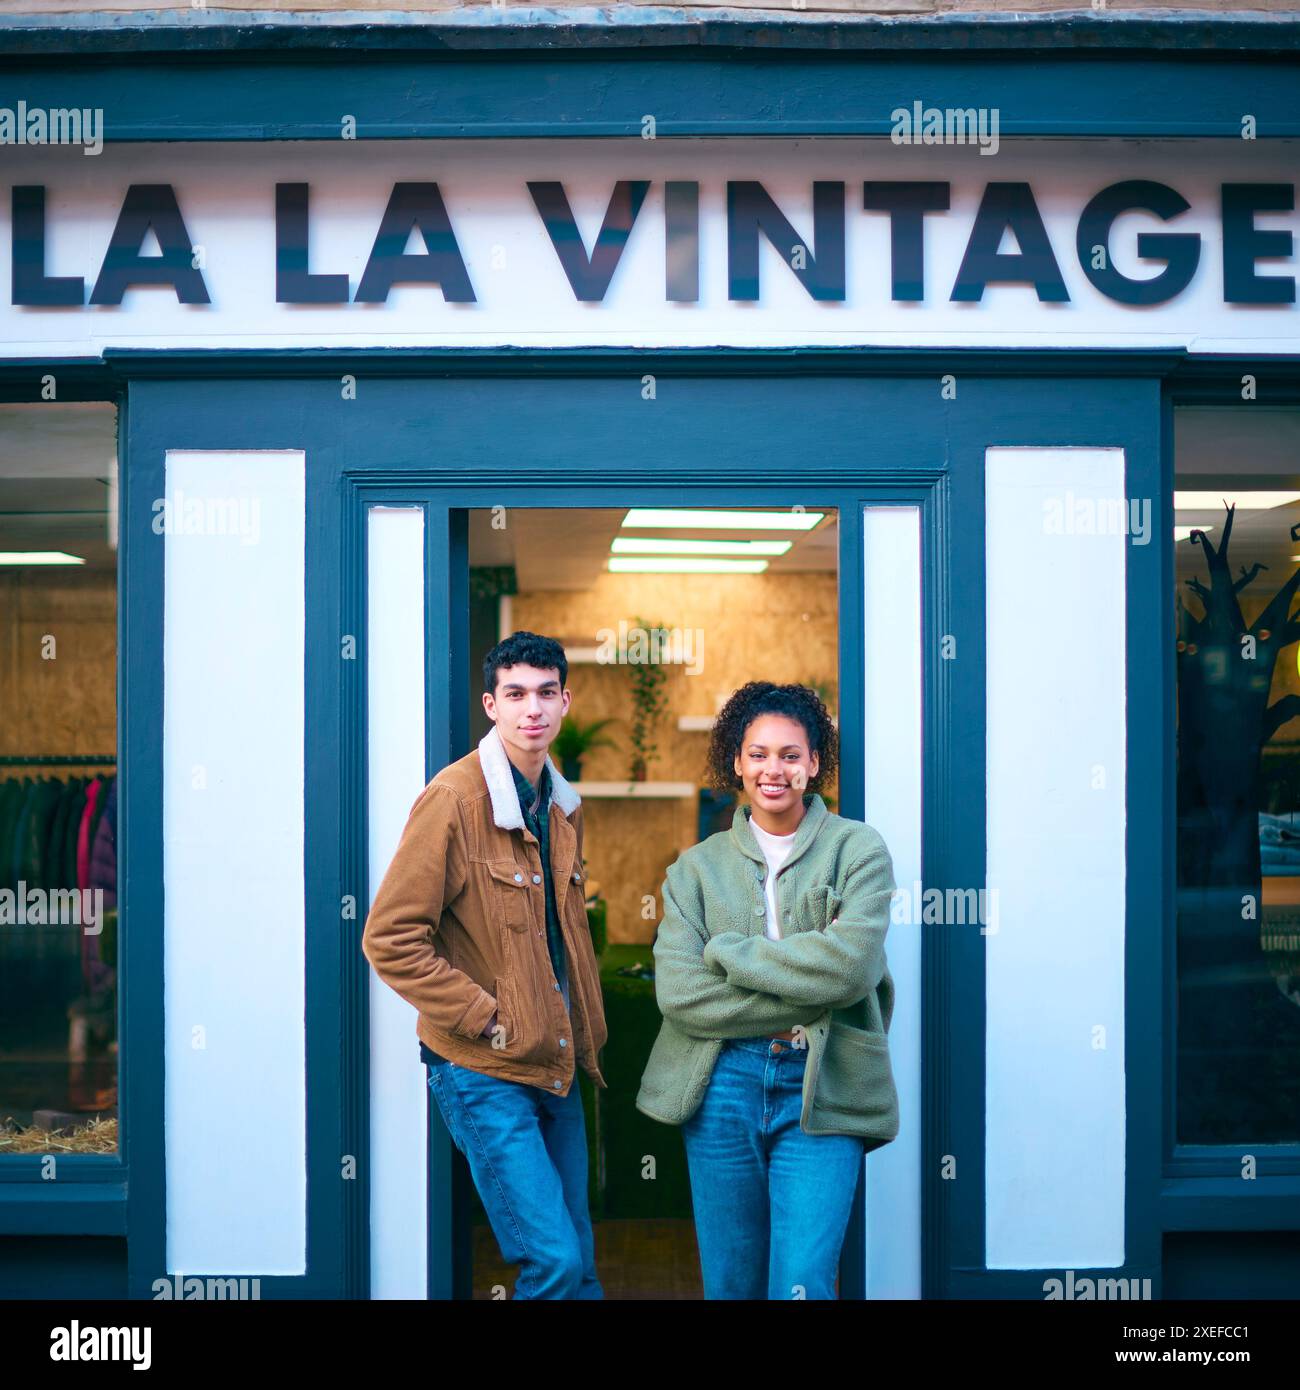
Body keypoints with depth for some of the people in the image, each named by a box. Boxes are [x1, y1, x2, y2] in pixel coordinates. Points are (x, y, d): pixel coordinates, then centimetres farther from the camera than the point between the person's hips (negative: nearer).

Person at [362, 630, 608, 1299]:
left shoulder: (563, 805, 10)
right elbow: (390, 939, -16)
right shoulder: (453, 798, -14)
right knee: (553, 1262, -11)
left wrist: (583, 1030, 14)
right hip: (483, 1071, -7)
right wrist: (485, 1019, -16)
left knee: (578, 1260, 14)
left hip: (557, 1067, 8)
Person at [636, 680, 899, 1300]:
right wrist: (802, 1005, -13)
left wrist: (728, 951, -8)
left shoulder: (858, 849, 2)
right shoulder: (697, 866, 7)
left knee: (801, 1285, -9)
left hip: (822, 1090, -2)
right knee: (730, 1285, 13)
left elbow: (850, 964, -15)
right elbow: (677, 992, -7)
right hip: (723, 1089, 2)